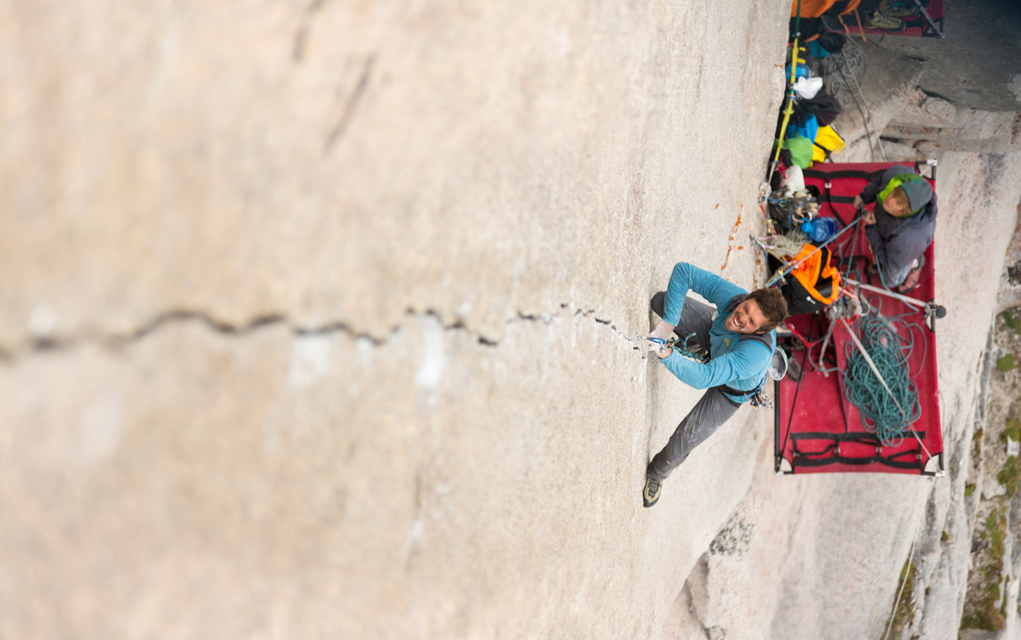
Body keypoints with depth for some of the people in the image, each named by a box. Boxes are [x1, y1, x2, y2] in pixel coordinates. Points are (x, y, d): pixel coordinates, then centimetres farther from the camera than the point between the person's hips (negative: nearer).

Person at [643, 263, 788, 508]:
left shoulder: (756, 354, -50)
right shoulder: (731, 295, -38)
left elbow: (705, 377, -54)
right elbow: (683, 270, -32)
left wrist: (668, 357, -65)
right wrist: (669, 321, -37)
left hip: (731, 390, -4)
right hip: (714, 333, 5)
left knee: (683, 441, -6)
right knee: (661, 300, -3)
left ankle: (658, 472, 34)